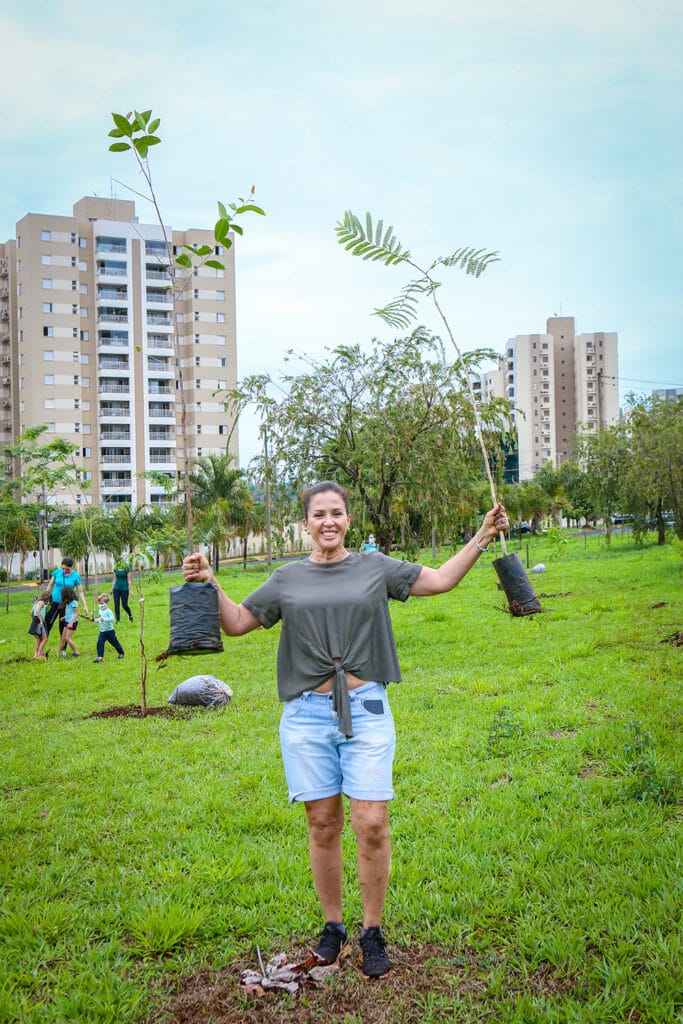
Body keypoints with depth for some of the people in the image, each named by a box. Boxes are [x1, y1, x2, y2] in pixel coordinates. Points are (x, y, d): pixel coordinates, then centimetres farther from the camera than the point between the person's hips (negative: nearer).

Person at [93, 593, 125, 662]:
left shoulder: (108, 611, -17)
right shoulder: (100, 611, 8)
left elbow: (112, 619, -33)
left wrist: (104, 619, -42)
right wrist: (95, 620, 8)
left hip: (109, 631, -6)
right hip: (102, 631, 6)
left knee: (114, 643, 9)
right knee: (99, 643, -8)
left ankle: (121, 653, 30)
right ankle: (100, 657, -8)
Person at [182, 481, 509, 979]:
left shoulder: (375, 568, 8)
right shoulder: (288, 579, 10)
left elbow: (441, 580, 11)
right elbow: (236, 623, 14)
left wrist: (482, 537, 4)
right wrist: (210, 584, -1)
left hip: (366, 711, -1)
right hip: (308, 715, 1)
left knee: (372, 824, -6)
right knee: (323, 824, 6)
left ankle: (373, 932, 10)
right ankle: (333, 925, 23)